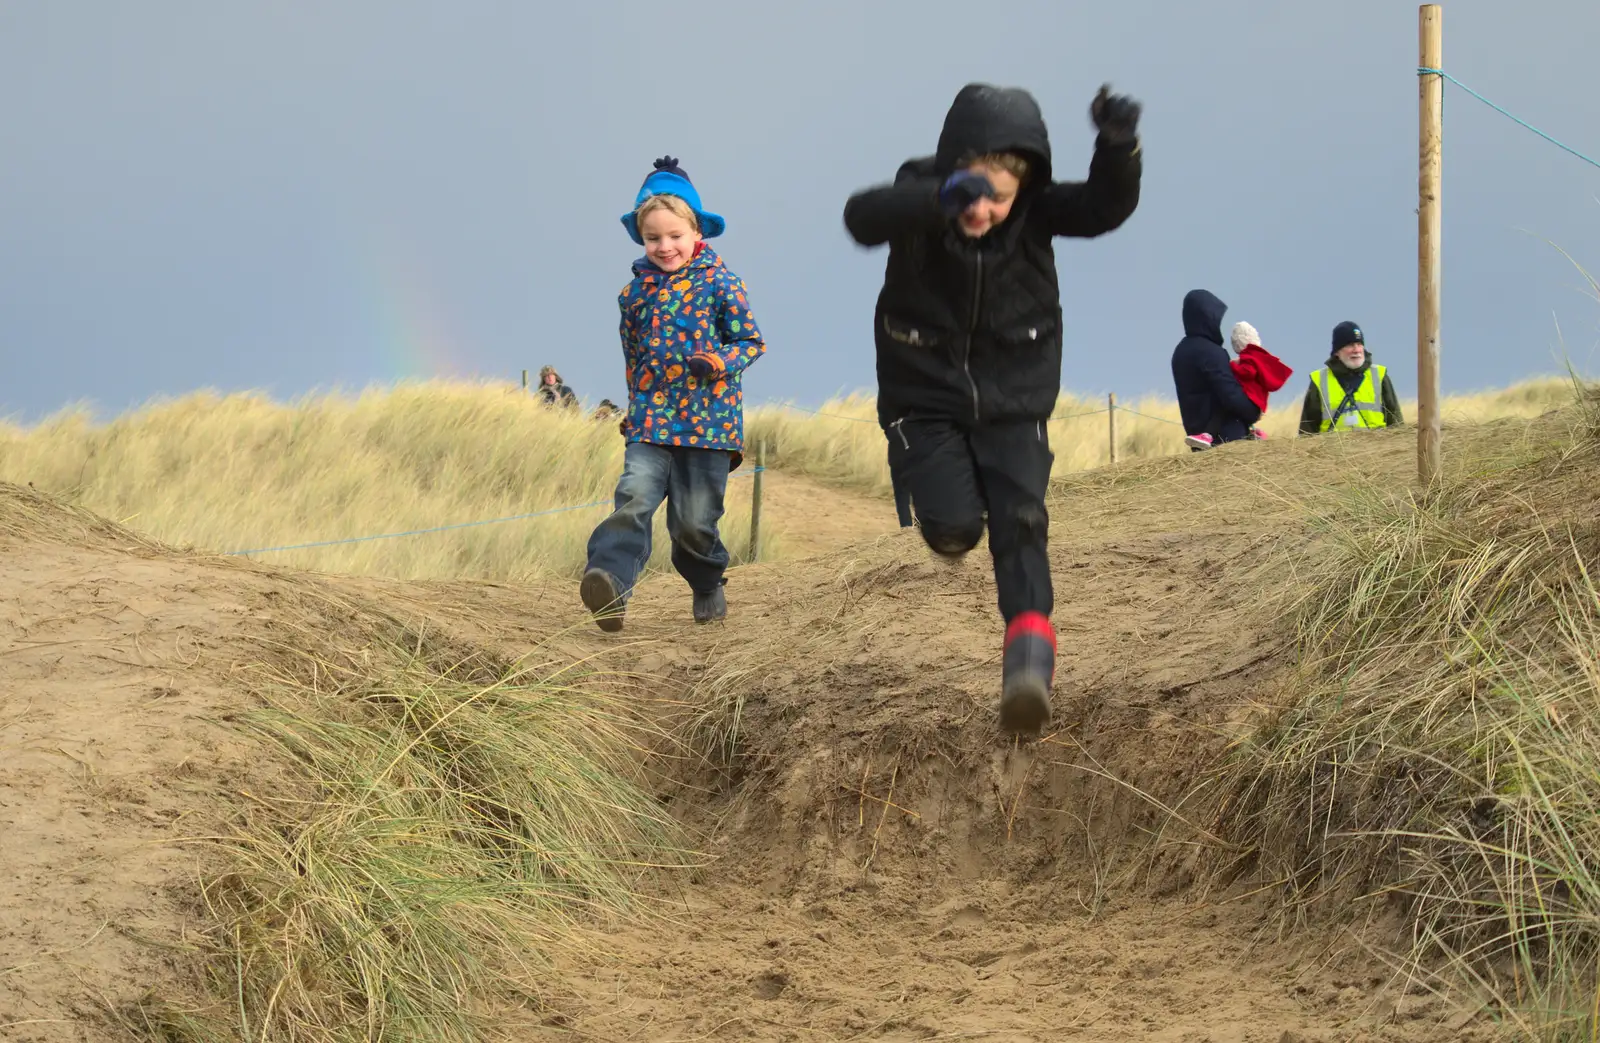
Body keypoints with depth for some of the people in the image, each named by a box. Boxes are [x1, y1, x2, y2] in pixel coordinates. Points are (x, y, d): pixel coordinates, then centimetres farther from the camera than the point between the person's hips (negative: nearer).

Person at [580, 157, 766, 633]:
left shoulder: (720, 282, -2)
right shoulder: (636, 290, 9)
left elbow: (751, 341, 0)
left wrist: (719, 362, -19)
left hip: (708, 419, -2)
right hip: (650, 421, 2)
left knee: (694, 522, 2)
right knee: (634, 498, -21)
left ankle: (708, 587, 29)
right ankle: (610, 582, -38)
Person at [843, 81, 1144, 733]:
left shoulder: (1037, 210, -13)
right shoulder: (918, 199, -18)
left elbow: (1106, 206, -28)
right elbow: (863, 217, -40)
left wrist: (1119, 147, -50)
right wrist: (941, 198, -60)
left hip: (1013, 403, 1)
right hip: (927, 397, -1)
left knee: (1020, 520, -14)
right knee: (954, 528, -11)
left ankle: (1029, 654, -20)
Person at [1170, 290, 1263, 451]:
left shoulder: (1182, 350, 11)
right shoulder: (1210, 352, -16)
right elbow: (1232, 396, -19)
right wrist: (1254, 412, -3)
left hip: (1198, 432, 9)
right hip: (1226, 436, -9)